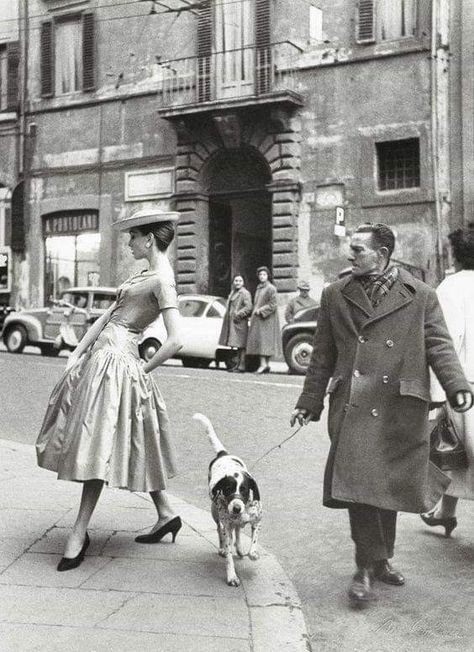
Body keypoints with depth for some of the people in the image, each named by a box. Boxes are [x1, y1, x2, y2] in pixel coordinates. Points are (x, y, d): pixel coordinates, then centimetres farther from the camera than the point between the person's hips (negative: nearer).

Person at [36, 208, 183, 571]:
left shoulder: (162, 281, -15)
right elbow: (108, 315, 16)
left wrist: (145, 369, -12)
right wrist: (78, 352, 11)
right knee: (129, 447, 16)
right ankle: (166, 514, 26)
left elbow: (176, 341, -24)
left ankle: (80, 534, 6)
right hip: (101, 356, 10)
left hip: (118, 361, -10)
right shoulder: (146, 274, 14)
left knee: (98, 447, -4)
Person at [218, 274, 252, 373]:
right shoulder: (232, 293, 19)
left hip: (240, 322, -8)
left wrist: (238, 314, -20)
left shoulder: (245, 293, -7)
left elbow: (249, 307, -17)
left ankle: (242, 366, -9)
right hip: (232, 322, 8)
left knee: (241, 345, -9)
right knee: (237, 346, 11)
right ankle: (238, 365, 16)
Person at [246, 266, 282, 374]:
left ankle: (264, 364, -18)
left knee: (262, 340, -15)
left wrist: (260, 310, -17)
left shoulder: (271, 288, -8)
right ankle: (266, 365, 6)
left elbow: (272, 305, -14)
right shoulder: (258, 288, 17)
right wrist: (255, 311, 10)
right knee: (259, 340, 4)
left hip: (267, 319, -8)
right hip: (258, 319, 8)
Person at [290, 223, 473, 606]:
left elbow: (438, 345, 2)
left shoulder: (421, 296, 7)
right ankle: (368, 567, 5)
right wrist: (309, 402, 11)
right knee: (357, 483, -9)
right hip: (353, 407, 0)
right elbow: (322, 355, 13)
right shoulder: (335, 296, 11)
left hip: (399, 410, 0)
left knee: (390, 486, 11)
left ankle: (382, 557, 31)